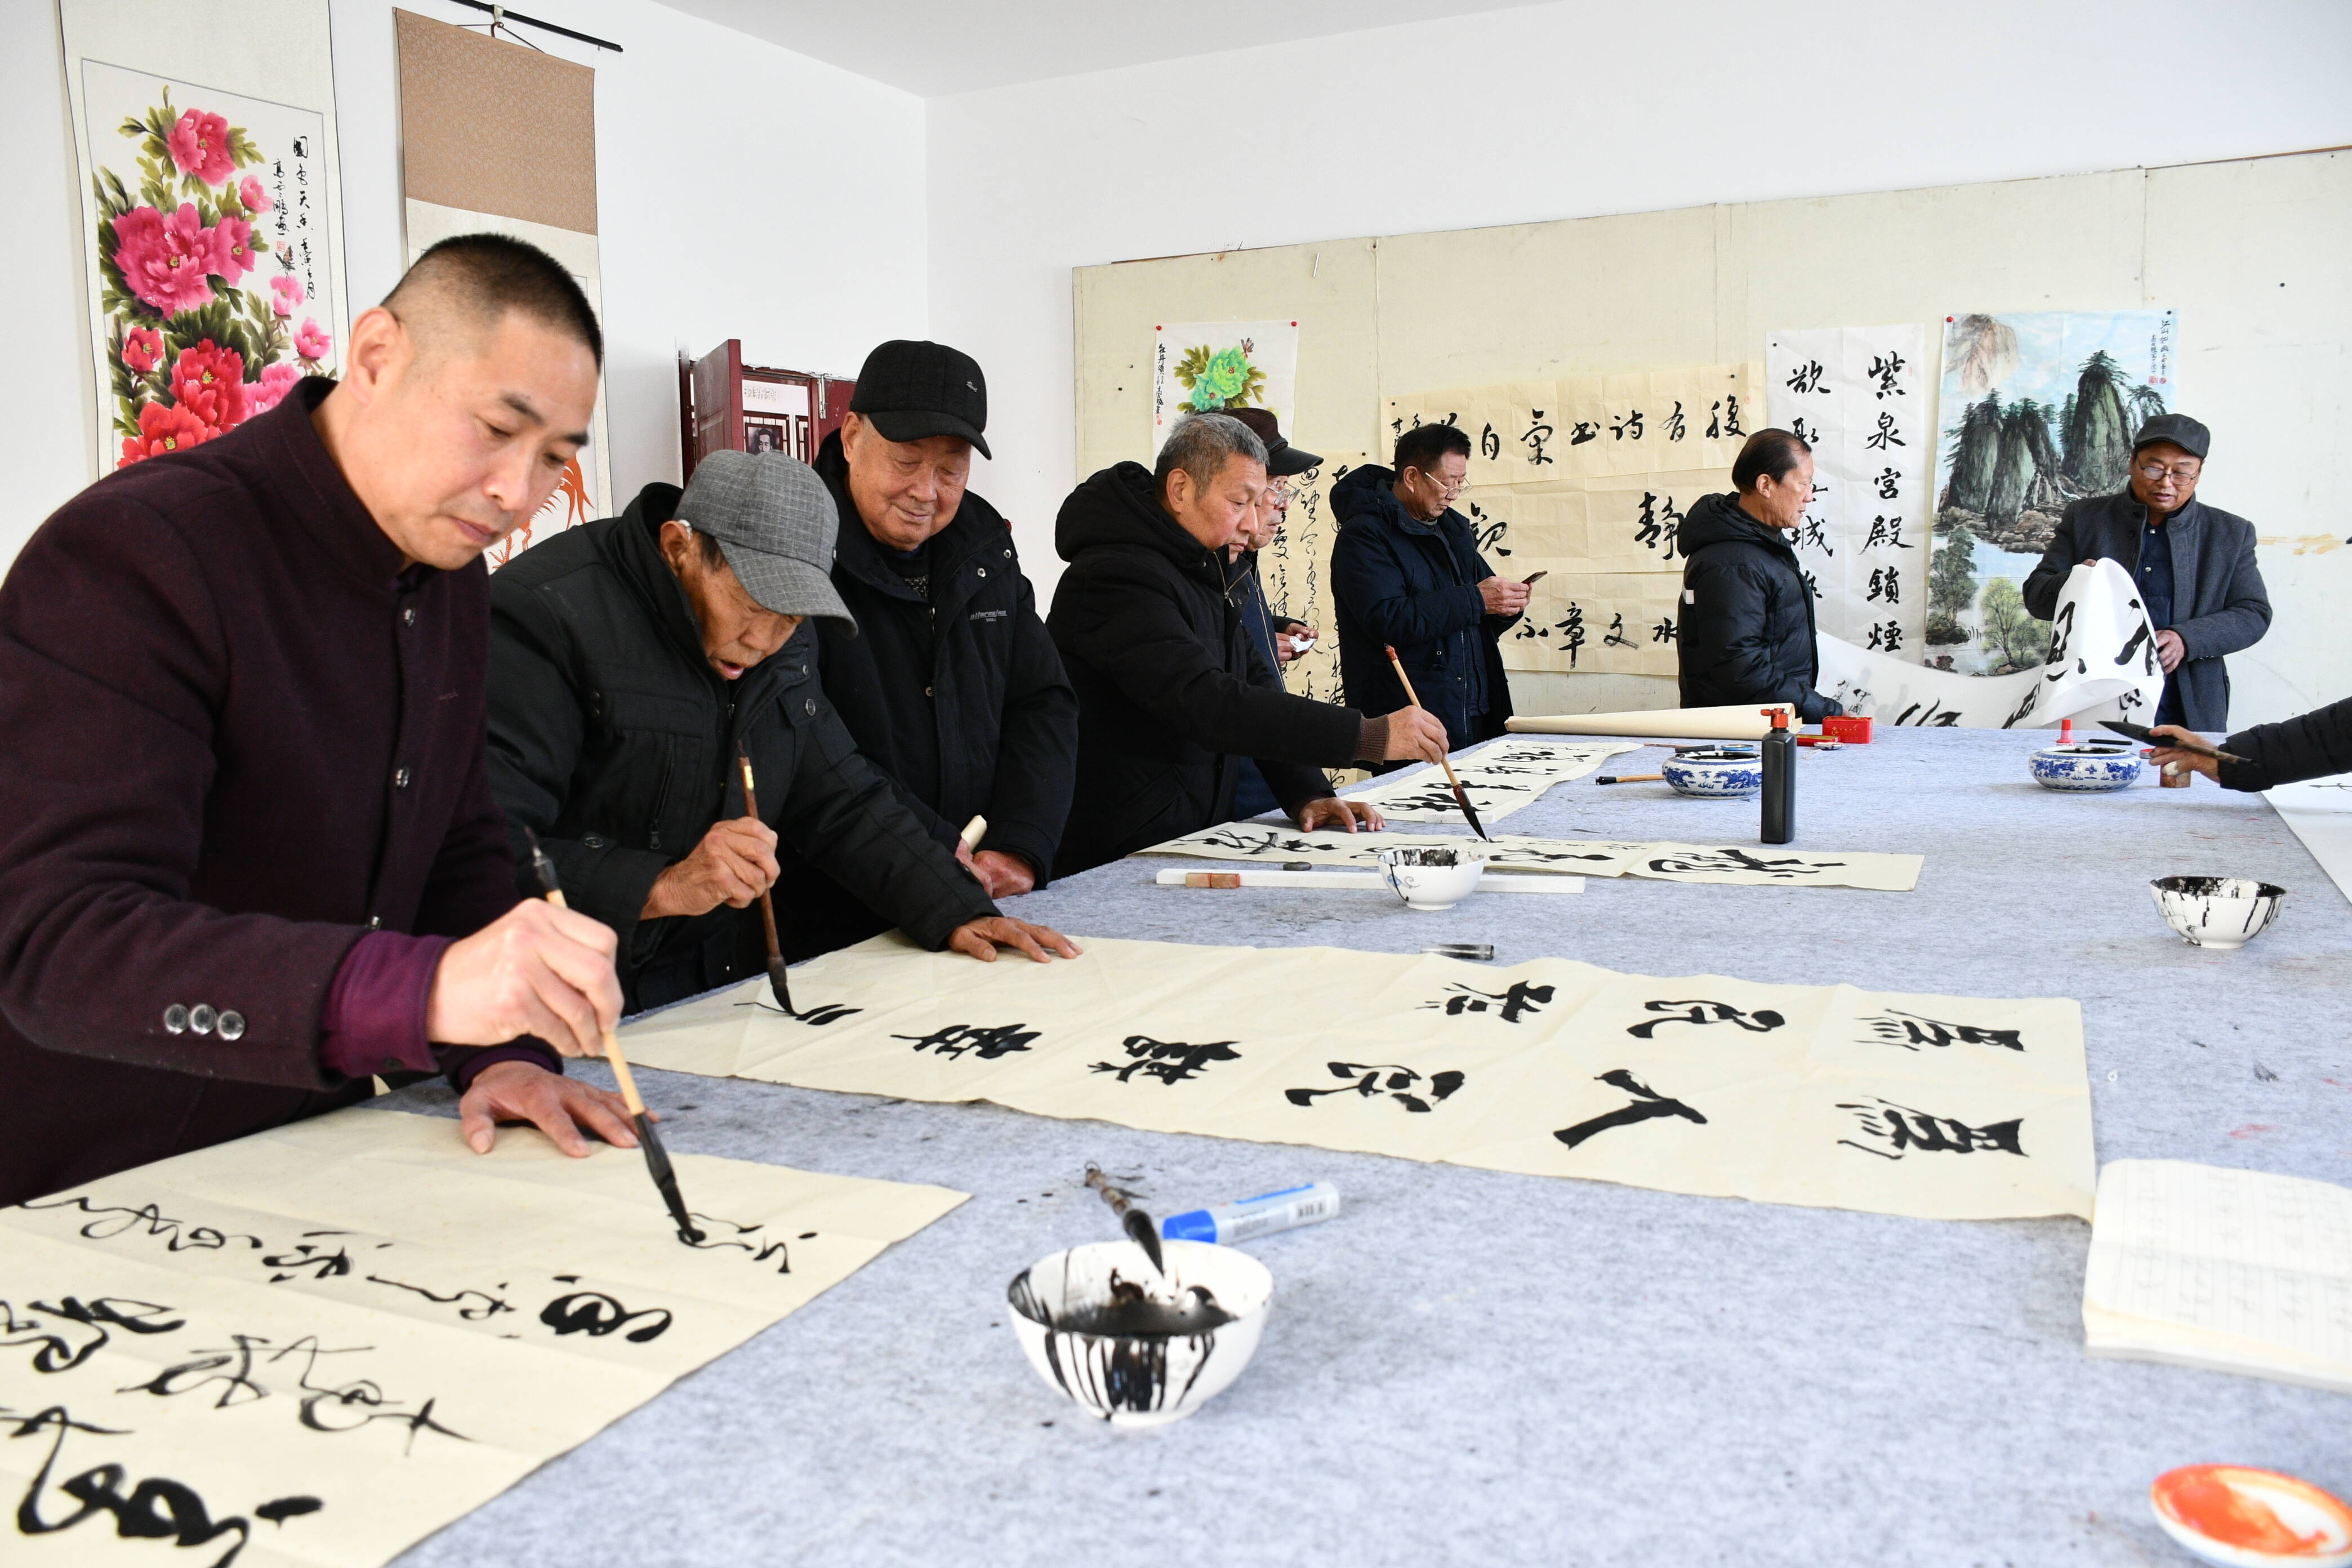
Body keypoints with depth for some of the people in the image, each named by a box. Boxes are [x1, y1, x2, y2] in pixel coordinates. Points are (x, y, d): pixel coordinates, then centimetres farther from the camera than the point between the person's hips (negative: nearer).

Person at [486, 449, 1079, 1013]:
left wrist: (956, 913, 1)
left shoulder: (784, 642, 10)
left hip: (733, 997, 6)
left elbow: (843, 801, 13)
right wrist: (661, 888, -31)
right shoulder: (544, 615, -15)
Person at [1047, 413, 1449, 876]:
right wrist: (1369, 736, -30)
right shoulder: (1117, 577, -18)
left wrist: (1306, 794, -4)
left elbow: (1252, 684, 11)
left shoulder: (1200, 570, 14)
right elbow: (1207, 704, -29)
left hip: (1192, 841, 9)